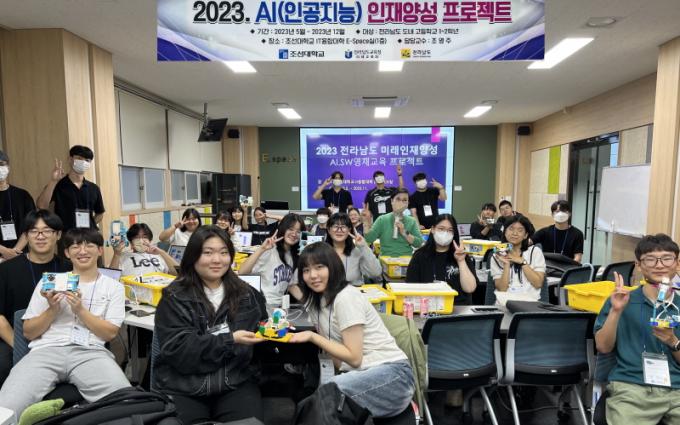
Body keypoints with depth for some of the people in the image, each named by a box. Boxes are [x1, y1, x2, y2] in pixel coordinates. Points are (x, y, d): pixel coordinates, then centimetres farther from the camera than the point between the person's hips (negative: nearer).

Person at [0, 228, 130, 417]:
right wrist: (52, 310, -4)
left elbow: (110, 333, 4)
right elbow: (28, 332, 15)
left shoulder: (113, 287, 13)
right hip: (47, 350, 1)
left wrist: (81, 310, -7)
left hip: (90, 352, -1)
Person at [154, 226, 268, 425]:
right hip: (182, 386, -1)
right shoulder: (175, 298, -2)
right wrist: (230, 340, -19)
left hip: (236, 382, 2)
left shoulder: (246, 294, 8)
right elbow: (178, 350, -12)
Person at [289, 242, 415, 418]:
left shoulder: (346, 298, -15)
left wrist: (312, 337, -15)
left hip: (391, 374, -7)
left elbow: (354, 357, -15)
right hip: (360, 373, 7)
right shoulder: (317, 301, 10)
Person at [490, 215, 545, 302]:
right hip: (505, 301, 1)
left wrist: (522, 262, -6)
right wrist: (506, 264, -9)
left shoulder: (535, 251, 7)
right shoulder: (497, 256, 7)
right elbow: (502, 289, -1)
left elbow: (538, 283, -2)